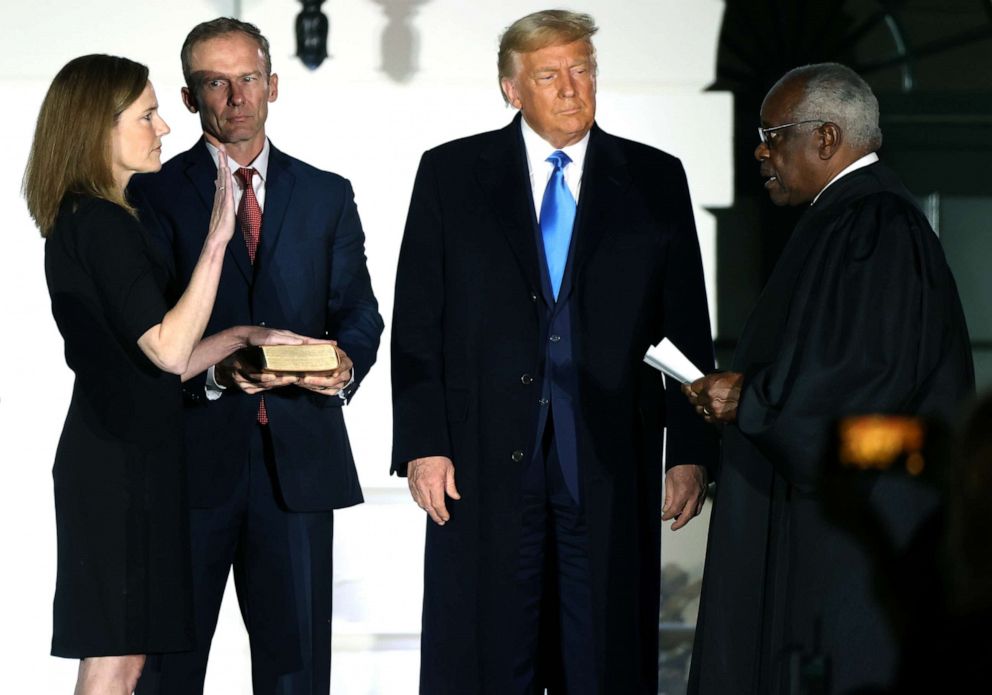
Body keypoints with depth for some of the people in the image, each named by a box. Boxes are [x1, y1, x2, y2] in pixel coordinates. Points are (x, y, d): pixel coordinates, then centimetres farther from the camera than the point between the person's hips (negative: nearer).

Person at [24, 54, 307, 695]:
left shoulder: (80, 222, 14)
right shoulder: (102, 225, -16)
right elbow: (168, 351, -22)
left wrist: (243, 337, 14)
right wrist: (216, 240, -23)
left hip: (121, 457, 10)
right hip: (121, 466, -10)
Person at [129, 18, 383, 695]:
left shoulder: (328, 196, 13)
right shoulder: (154, 194, 4)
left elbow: (359, 313, 10)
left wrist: (346, 366, -12)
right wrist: (214, 369, -22)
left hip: (299, 459, 2)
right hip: (190, 455, -2)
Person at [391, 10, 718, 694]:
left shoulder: (656, 180, 8)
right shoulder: (451, 174, 6)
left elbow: (686, 326, 7)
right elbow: (417, 323, 3)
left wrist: (691, 451, 1)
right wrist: (422, 444, -5)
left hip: (610, 467, 1)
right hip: (484, 462, 0)